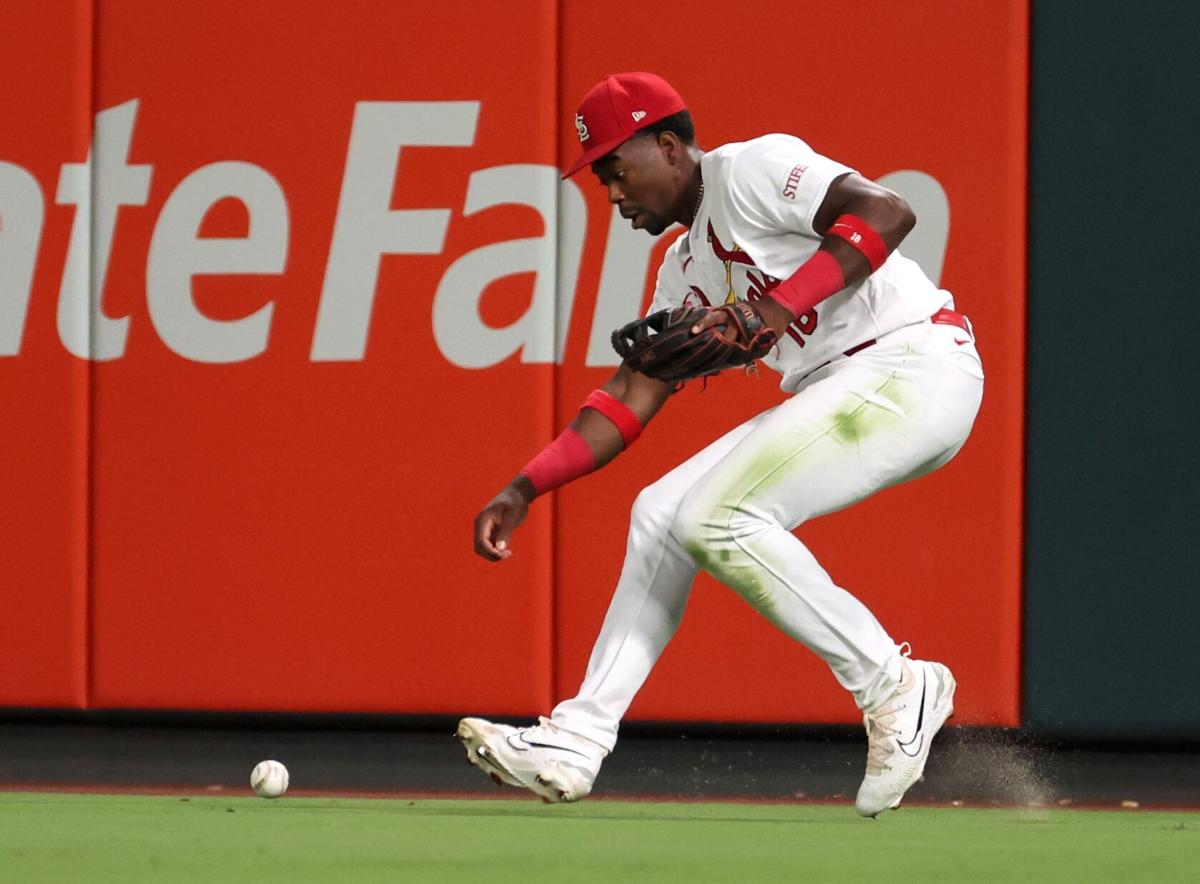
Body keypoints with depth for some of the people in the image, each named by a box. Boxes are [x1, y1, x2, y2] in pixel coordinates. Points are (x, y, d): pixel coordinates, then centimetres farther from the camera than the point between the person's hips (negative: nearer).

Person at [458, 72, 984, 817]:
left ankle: (894, 686, -11)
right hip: (837, 393, 10)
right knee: (662, 513, 6)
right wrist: (527, 487, 13)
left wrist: (780, 305, -26)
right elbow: (631, 398, 22)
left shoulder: (754, 170, -6)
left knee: (718, 519, -19)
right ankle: (577, 744, 6)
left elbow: (886, 212, -20)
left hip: (915, 366, -10)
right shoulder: (687, 269, 22)